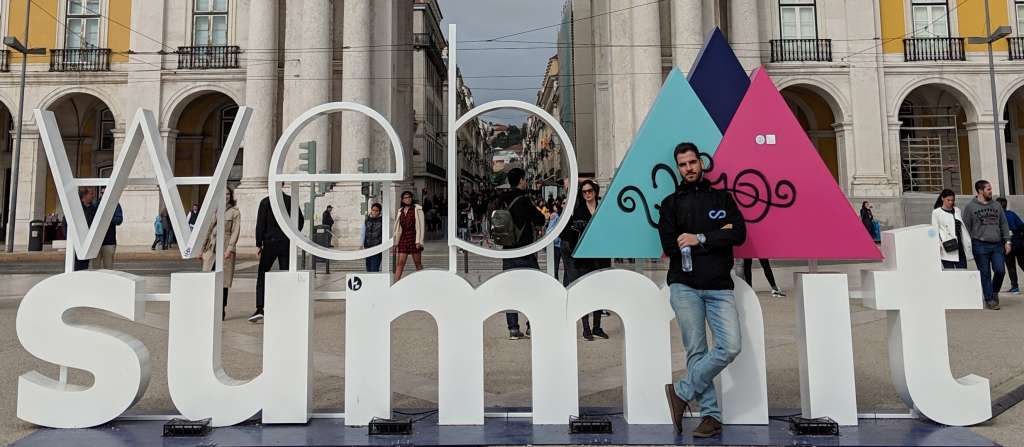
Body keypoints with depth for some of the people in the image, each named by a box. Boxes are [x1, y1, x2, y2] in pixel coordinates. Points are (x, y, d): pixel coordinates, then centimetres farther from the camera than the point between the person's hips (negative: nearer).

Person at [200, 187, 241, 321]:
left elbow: (235, 232, -5)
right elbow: (209, 230, 18)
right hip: (211, 249, 4)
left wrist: (229, 249, -16)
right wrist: (204, 248, 14)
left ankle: (221, 312, 6)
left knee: (223, 281, -2)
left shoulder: (235, 212, 2)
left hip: (225, 249, -4)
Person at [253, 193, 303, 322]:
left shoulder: (265, 202, -6)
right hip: (286, 244, 3)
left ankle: (260, 309, -3)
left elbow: (260, 224, -7)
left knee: (262, 275, 6)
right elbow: (300, 220, 5)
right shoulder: (291, 201, 2)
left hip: (270, 243, -2)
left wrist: (258, 244, -3)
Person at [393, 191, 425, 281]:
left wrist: (418, 241, -13)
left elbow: (421, 226, -5)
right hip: (403, 239, 4)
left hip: (414, 238, -4)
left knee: (418, 263, 3)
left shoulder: (417, 209, 1)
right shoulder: (400, 211, 15)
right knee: (400, 263, -4)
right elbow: (397, 228, 17)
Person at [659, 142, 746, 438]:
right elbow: (670, 245, -3)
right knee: (696, 352, -2)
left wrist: (699, 239, -10)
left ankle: (682, 392, 3)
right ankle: (711, 415, 9)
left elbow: (739, 234, 0)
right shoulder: (671, 203, 11)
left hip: (719, 286, 1)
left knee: (730, 348, -12)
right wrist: (716, 238, -4)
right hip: (685, 286, -1)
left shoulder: (722, 197, 15)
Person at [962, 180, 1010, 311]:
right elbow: (966, 227, 0)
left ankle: (994, 292, 20)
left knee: (1000, 270, -5)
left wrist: (1007, 241, 7)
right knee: (985, 274, 0)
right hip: (980, 246, -4)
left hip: (997, 245, 4)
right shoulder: (970, 207, 0)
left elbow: (1004, 224, 16)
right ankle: (989, 300, 8)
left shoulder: (996, 205, 14)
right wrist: (968, 246, -4)